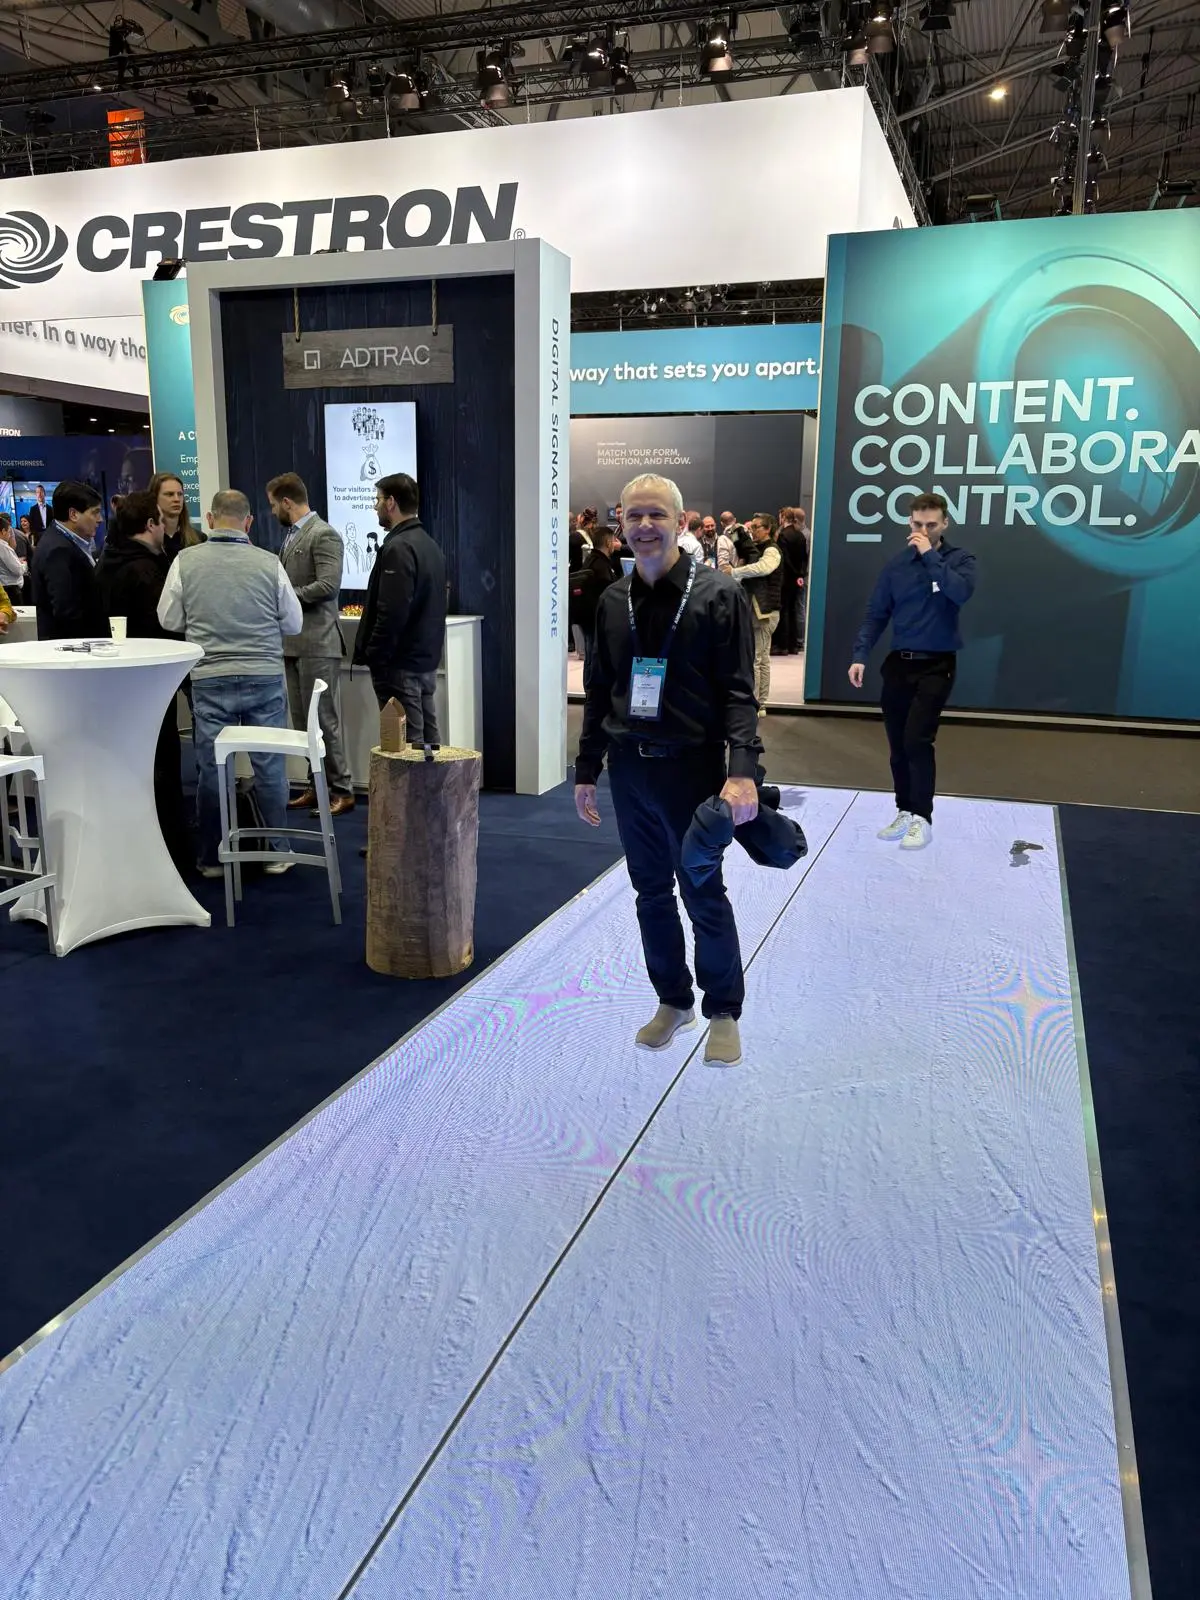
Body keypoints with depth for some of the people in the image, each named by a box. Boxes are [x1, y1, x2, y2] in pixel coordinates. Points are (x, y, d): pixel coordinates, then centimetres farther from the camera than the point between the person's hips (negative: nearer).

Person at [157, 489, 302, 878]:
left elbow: (169, 620, 5)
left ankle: (212, 858, 18)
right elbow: (293, 623, 3)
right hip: (265, 675, 0)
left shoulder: (186, 561, -4)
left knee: (211, 769, 9)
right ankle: (277, 850, 16)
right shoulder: (269, 563, -5)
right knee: (270, 766, 9)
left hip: (210, 678, 1)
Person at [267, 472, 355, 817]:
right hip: (293, 643, 9)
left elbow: (329, 585, -21)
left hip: (317, 643, -9)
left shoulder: (323, 535, -11)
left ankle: (342, 790, 4)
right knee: (303, 720, 12)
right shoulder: (291, 535, 16)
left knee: (324, 718, -4)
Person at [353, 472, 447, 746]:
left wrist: (373, 656, -14)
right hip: (426, 661, 10)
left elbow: (392, 613, -23)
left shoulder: (398, 548, -16)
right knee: (429, 739, 12)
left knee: (406, 743, -6)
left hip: (400, 665, -10)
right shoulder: (429, 545, 15)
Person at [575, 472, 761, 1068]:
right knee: (652, 894, 13)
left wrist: (743, 770, -23)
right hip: (629, 768, 5)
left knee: (704, 896, 5)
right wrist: (586, 769, 13)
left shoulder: (718, 595, -8)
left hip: (692, 767, -5)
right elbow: (599, 691, 13)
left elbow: (738, 691, -12)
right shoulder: (613, 601, 7)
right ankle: (673, 1001, 30)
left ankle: (723, 1011, 22)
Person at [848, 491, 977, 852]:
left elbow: (961, 592, -23)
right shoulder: (897, 564, 5)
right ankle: (905, 812, 22)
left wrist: (930, 555, -19)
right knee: (897, 744, 8)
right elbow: (876, 613, 5)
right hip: (898, 663, 4)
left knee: (917, 740, -13)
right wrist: (860, 655, -6)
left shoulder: (959, 559, -3)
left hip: (936, 665, -4)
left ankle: (922, 818, 0)